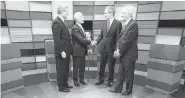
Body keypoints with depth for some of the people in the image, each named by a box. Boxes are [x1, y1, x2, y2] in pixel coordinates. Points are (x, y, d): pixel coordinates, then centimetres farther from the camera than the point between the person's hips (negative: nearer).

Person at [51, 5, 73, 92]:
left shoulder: (61, 22, 15)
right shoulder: (56, 22, -15)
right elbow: (56, 39, -21)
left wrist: (67, 50, 14)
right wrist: (62, 51, -22)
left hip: (66, 51, 9)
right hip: (62, 52, -9)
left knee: (66, 70, 20)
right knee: (61, 70, 7)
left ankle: (65, 84, 36)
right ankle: (61, 87, 24)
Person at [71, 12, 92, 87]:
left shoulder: (81, 27, 13)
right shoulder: (75, 28, -16)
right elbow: (81, 39, -24)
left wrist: (86, 48, 12)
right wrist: (90, 42, -18)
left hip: (83, 50, 8)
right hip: (77, 51, -8)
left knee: (82, 66, 16)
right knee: (76, 67, 8)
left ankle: (81, 79, 33)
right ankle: (75, 80, 25)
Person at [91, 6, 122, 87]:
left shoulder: (118, 23, -8)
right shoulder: (104, 24, 9)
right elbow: (101, 35, 9)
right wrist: (96, 41, -9)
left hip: (112, 49, -5)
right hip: (103, 48, 5)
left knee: (111, 66, 10)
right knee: (102, 65, 15)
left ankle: (110, 80, 30)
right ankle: (101, 79, 34)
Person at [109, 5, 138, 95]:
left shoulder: (133, 24, -16)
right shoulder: (125, 25, 10)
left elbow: (127, 41, -21)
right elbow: (120, 38, 8)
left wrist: (119, 52, -14)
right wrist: (117, 50, -4)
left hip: (129, 55, -8)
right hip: (123, 54, 8)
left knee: (128, 74, 10)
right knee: (120, 73, 18)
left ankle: (128, 90, 31)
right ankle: (117, 88, 33)